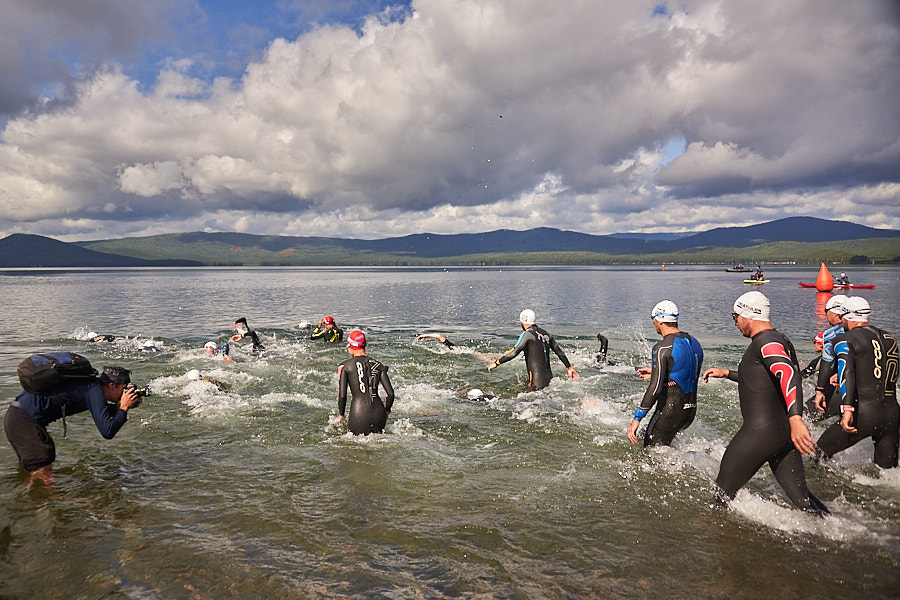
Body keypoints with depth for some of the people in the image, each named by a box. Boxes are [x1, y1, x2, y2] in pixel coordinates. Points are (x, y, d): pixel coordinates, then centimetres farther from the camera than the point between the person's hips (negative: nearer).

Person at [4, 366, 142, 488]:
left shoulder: (91, 385, 10)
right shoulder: (95, 390, -17)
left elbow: (100, 412, 28)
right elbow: (107, 432, -22)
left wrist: (121, 406, 12)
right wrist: (123, 408, -8)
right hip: (24, 420, -10)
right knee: (45, 477, -3)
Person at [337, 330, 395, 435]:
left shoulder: (345, 366, 1)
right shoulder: (378, 365, 9)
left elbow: (342, 395, -3)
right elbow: (390, 394, 5)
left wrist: (341, 415, 12)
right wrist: (386, 412, 20)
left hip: (358, 413, -3)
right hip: (379, 413, 3)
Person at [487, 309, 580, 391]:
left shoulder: (527, 334, -6)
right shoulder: (546, 334, 17)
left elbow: (514, 352, -15)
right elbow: (560, 353, 23)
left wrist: (496, 363, -8)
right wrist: (569, 368, 34)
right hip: (549, 378, 8)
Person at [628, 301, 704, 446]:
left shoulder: (662, 347, -16)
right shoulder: (694, 342, 8)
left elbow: (655, 388, -22)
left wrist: (636, 419, -18)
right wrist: (655, 373, 26)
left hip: (669, 411, -8)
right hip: (691, 410, 8)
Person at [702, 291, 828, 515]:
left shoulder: (766, 342, -16)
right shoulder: (779, 339, 16)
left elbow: (788, 374, -35)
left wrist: (795, 418, -47)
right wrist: (726, 373, 33)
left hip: (760, 433, -10)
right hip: (784, 432, 10)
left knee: (722, 493, 5)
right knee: (801, 497, 14)